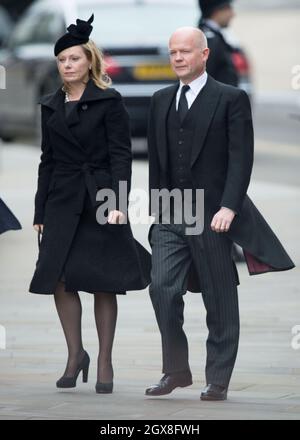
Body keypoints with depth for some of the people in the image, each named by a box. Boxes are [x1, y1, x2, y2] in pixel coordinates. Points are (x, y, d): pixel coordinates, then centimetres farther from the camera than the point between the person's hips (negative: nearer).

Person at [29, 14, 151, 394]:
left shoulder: (109, 101, -2)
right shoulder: (50, 106, 12)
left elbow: (121, 155, -7)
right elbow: (47, 160, 15)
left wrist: (118, 202, -17)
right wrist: (40, 212, 11)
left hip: (100, 198, -4)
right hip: (62, 202, 4)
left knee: (103, 283, 0)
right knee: (59, 279, -4)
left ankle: (104, 363, 7)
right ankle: (75, 354, 12)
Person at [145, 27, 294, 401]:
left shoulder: (231, 99, -3)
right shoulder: (161, 101, 13)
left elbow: (241, 158, -9)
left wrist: (228, 208, -19)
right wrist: (155, 206, 12)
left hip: (212, 216, -4)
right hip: (169, 217, 4)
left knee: (220, 302, 2)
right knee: (162, 289, -7)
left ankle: (218, 381, 10)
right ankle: (176, 371, 5)